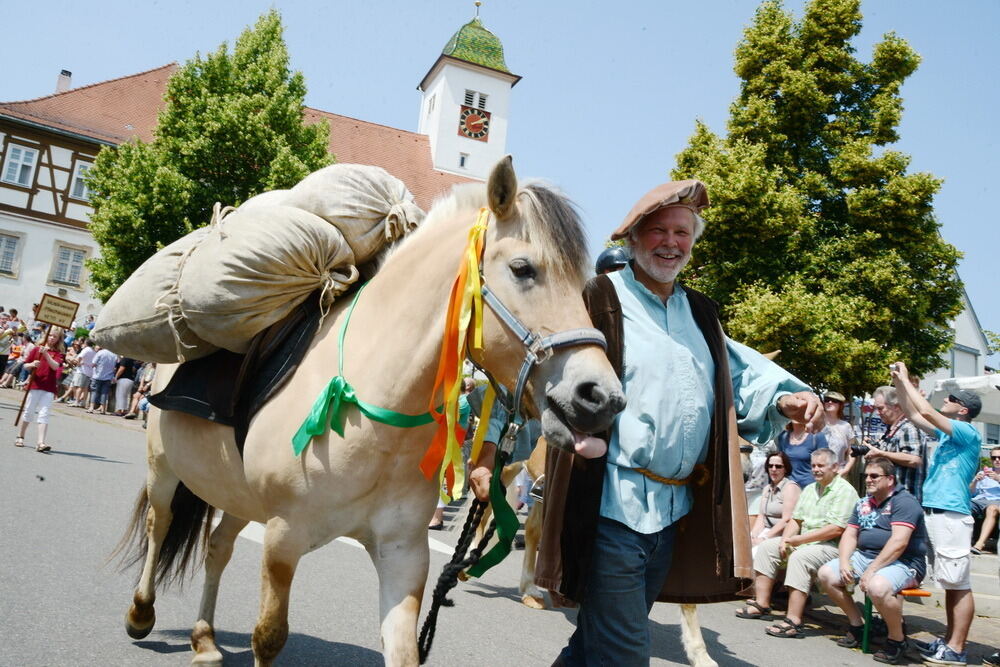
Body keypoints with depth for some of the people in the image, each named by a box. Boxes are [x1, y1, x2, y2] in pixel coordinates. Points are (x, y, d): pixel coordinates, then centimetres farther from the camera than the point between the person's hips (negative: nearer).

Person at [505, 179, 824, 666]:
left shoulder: (701, 315, 16)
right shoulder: (599, 301, -7)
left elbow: (740, 374, 21)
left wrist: (784, 400, -1)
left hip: (677, 511, 7)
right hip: (612, 503, -7)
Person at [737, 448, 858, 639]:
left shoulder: (845, 491, -10)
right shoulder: (810, 489, 18)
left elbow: (835, 529, -20)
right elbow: (796, 519, 16)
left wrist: (798, 540, -18)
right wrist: (785, 540, -6)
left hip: (832, 546, -9)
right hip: (803, 542, 9)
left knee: (800, 557, -34)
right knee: (767, 547, 0)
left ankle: (793, 621, -34)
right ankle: (762, 605, 0)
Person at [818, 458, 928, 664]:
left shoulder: (903, 501, -11)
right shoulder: (863, 504, 15)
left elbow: (899, 542, -22)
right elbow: (850, 535, 14)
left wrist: (871, 570, -24)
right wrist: (844, 562, -6)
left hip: (902, 563, -8)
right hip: (865, 555, 9)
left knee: (877, 587, -37)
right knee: (826, 574, -4)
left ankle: (897, 639, -10)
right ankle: (857, 624, 11)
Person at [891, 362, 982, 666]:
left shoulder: (968, 433, -8)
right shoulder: (947, 433, 16)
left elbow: (927, 412, -17)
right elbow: (914, 415, 23)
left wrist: (906, 379, -8)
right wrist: (899, 383, 15)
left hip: (951, 515, -9)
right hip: (933, 513, 9)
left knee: (959, 584, -6)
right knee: (949, 583, 12)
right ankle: (949, 640, 17)